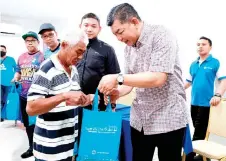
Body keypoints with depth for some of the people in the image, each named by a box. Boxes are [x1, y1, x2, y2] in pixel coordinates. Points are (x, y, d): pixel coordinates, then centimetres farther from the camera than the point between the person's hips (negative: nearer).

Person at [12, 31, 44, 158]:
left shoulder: (43, 56, -7)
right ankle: (32, 147, 35)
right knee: (27, 123, 18)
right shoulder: (21, 57, 12)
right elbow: (18, 72, 21)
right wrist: (15, 78, 1)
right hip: (24, 95, 7)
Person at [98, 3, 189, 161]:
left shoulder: (161, 35, -15)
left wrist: (118, 78, -26)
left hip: (168, 119, -6)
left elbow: (158, 78, -26)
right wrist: (117, 92, -9)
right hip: (139, 120, 6)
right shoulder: (128, 47, 7)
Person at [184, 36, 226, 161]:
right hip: (194, 102, 6)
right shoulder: (193, 65, 12)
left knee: (199, 132, 2)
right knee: (199, 131, 15)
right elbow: (188, 82, 18)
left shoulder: (215, 63, -4)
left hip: (206, 103, -6)